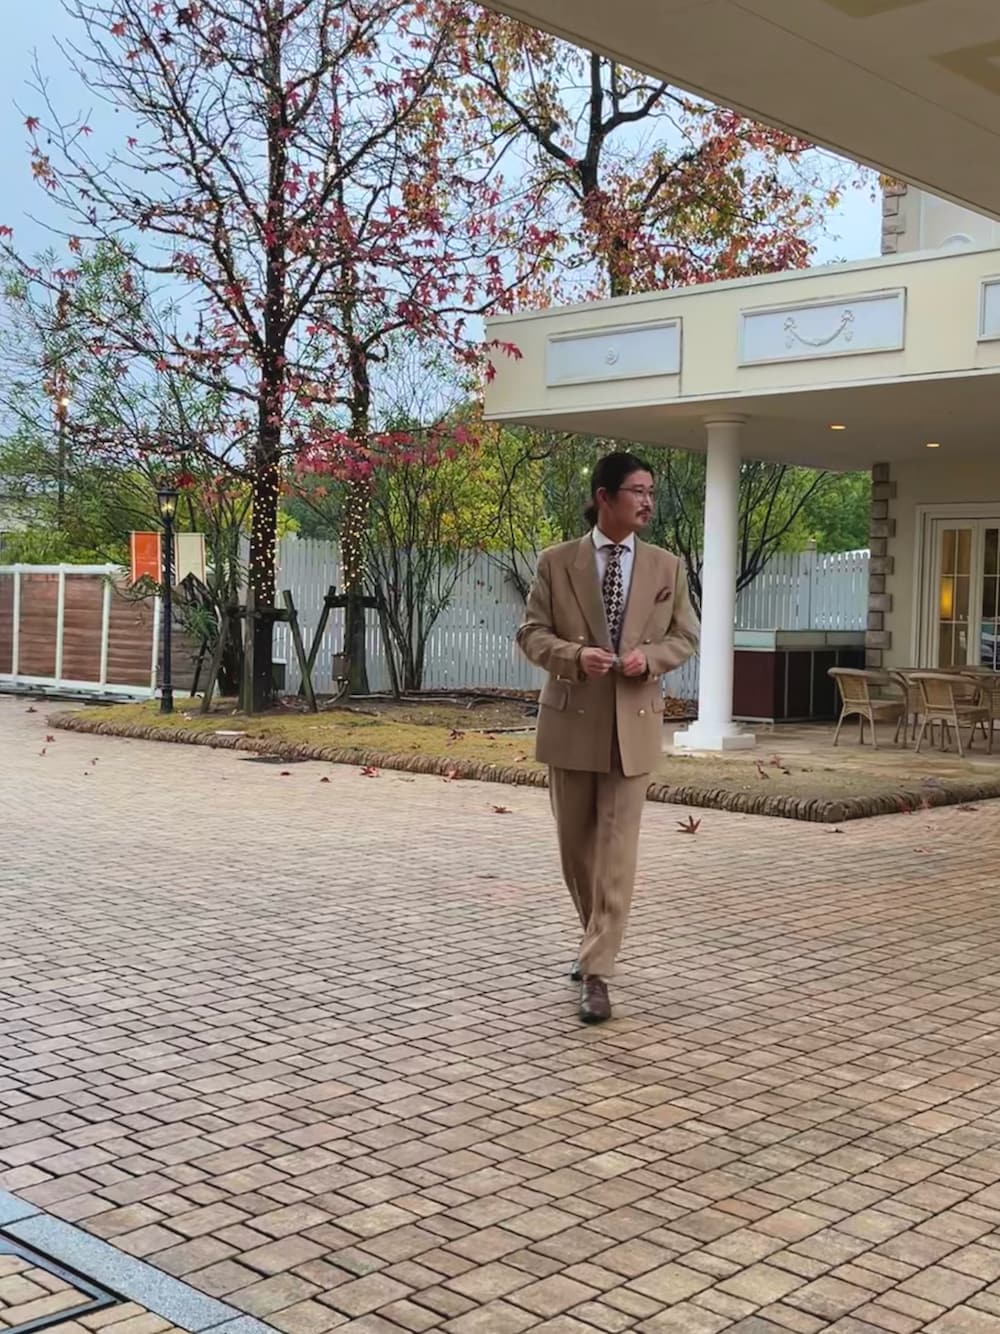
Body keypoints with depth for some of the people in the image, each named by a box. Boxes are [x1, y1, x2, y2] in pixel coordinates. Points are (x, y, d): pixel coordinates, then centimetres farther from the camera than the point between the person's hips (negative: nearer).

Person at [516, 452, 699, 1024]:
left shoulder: (667, 566, 4)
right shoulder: (556, 563, 0)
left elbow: (686, 636, 9)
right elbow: (532, 633, 1)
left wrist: (649, 657, -13)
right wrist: (575, 655, -19)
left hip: (633, 724, 0)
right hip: (571, 721, 1)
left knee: (617, 851, -6)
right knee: (576, 845, 12)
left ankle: (597, 973, -2)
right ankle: (599, 939, 36)